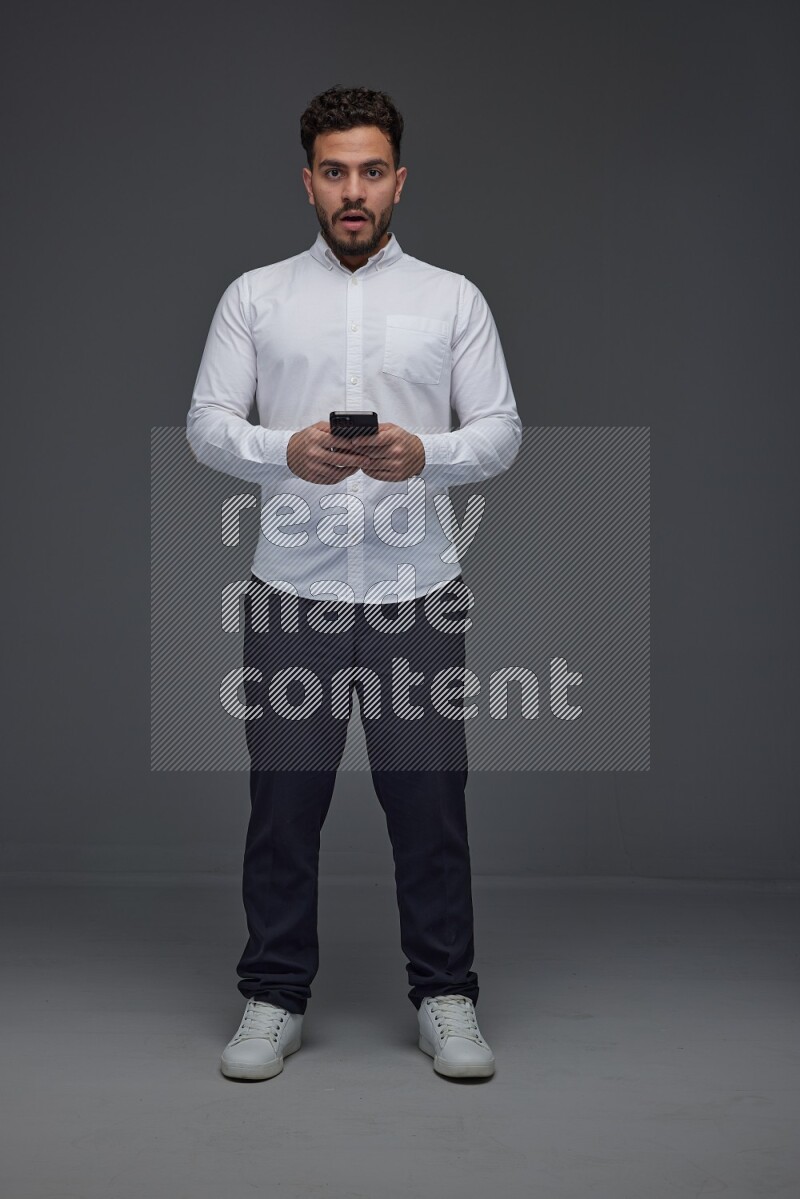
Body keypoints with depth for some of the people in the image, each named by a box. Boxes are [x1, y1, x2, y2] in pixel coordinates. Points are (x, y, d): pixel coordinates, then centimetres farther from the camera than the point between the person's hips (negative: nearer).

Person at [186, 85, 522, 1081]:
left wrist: (425, 454, -19)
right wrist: (288, 451, -20)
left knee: (428, 800, 4)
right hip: (292, 592, 0)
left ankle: (445, 998, 19)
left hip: (416, 593, 0)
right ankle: (274, 999, 20)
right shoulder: (254, 297, 6)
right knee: (284, 801, 6)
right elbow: (207, 422, 0)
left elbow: (501, 430, 2)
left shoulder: (453, 299, 6)